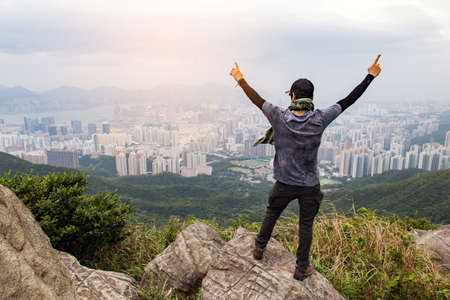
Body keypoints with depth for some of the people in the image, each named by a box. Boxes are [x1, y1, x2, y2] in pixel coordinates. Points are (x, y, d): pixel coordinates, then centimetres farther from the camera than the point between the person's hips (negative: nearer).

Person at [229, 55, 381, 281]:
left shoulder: (280, 118, -18)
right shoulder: (320, 119, -15)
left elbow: (258, 101, -6)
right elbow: (348, 100, -5)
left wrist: (241, 82, 5)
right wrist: (370, 76, 5)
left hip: (285, 183, 0)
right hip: (310, 185, 1)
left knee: (272, 213, 24)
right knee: (306, 224, 16)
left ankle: (259, 247, 45)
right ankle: (302, 268, 31)